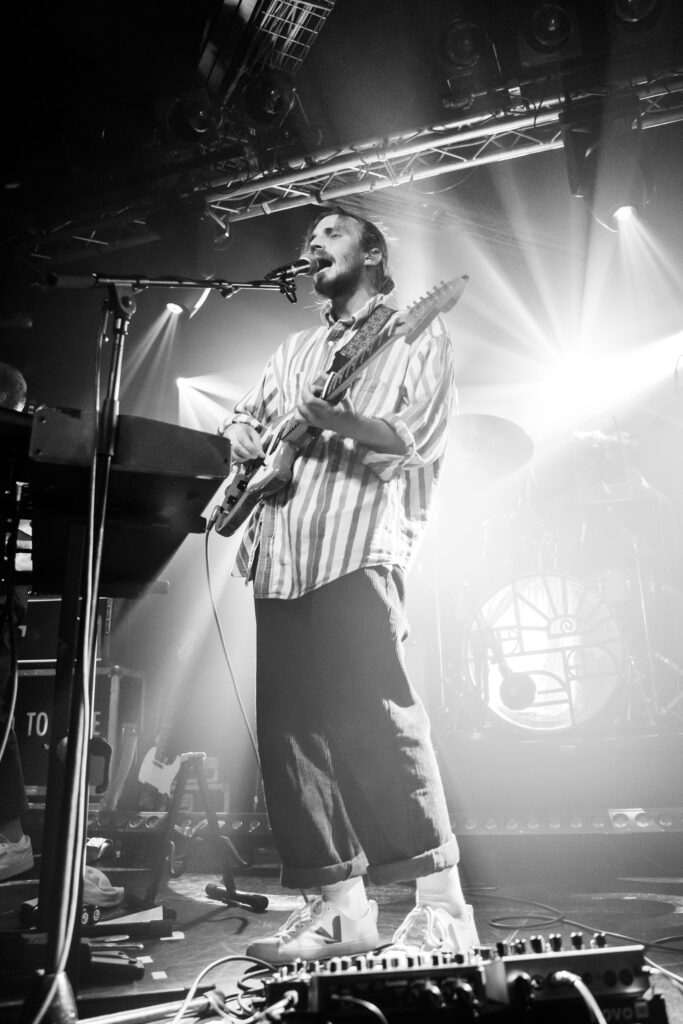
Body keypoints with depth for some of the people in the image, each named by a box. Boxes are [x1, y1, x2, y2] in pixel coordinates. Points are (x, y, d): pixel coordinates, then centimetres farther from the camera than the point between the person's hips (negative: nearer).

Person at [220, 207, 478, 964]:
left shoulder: (416, 333, 9)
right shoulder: (296, 348, 28)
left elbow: (421, 437, -5)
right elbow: (245, 415, 29)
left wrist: (337, 420, -20)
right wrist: (244, 434, 5)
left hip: (357, 549, -7)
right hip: (280, 558, 7)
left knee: (376, 719, -15)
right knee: (289, 730, 2)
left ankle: (443, 908, -2)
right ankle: (342, 907, 11)